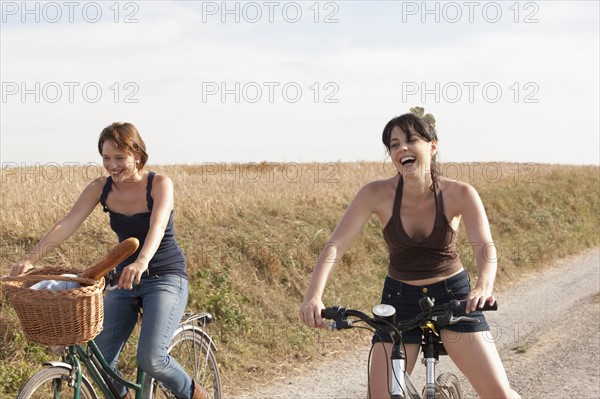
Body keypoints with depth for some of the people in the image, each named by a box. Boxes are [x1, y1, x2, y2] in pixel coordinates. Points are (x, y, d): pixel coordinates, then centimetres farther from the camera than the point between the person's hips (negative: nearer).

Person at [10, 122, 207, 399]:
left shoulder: (159, 184, -14)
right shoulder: (100, 188, -3)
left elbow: (158, 225, -32)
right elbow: (66, 225, -11)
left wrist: (141, 262, -52)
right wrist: (30, 259, -27)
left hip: (166, 277, -5)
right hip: (125, 280, 5)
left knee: (151, 358, -22)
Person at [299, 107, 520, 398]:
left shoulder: (459, 194, -17)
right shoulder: (376, 194, -16)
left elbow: (485, 247, -28)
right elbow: (335, 246, -21)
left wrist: (483, 286, -50)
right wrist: (313, 297, -38)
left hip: (454, 296, 0)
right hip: (400, 299, 1)